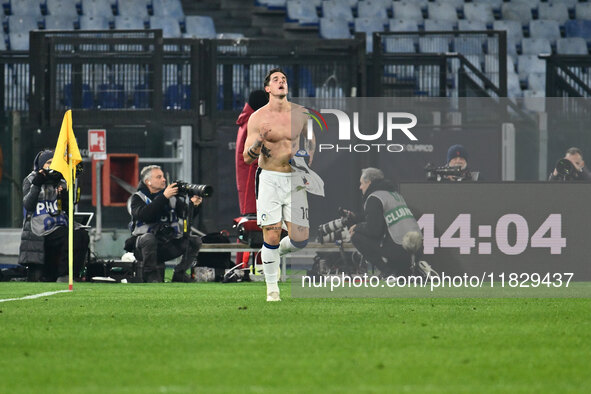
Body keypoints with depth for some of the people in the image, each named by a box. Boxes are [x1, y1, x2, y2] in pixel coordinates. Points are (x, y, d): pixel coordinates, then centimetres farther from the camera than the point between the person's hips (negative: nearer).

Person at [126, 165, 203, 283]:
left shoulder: (173, 196, 10)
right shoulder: (138, 198, -1)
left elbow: (185, 215, 1)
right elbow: (143, 215, -22)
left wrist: (193, 204, -21)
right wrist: (164, 197, -28)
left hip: (168, 247, 4)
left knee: (195, 241, -11)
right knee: (148, 238, -37)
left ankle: (179, 274, -3)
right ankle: (150, 275, -22)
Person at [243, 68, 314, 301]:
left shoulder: (300, 114, 3)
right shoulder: (258, 118, -4)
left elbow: (310, 138, 25)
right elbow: (247, 158, -6)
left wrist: (308, 159, 9)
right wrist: (259, 141, -25)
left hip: (295, 180, 2)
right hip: (269, 179, -2)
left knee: (300, 239, -5)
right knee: (271, 236, -6)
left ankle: (278, 252, 30)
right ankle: (272, 289, 9)